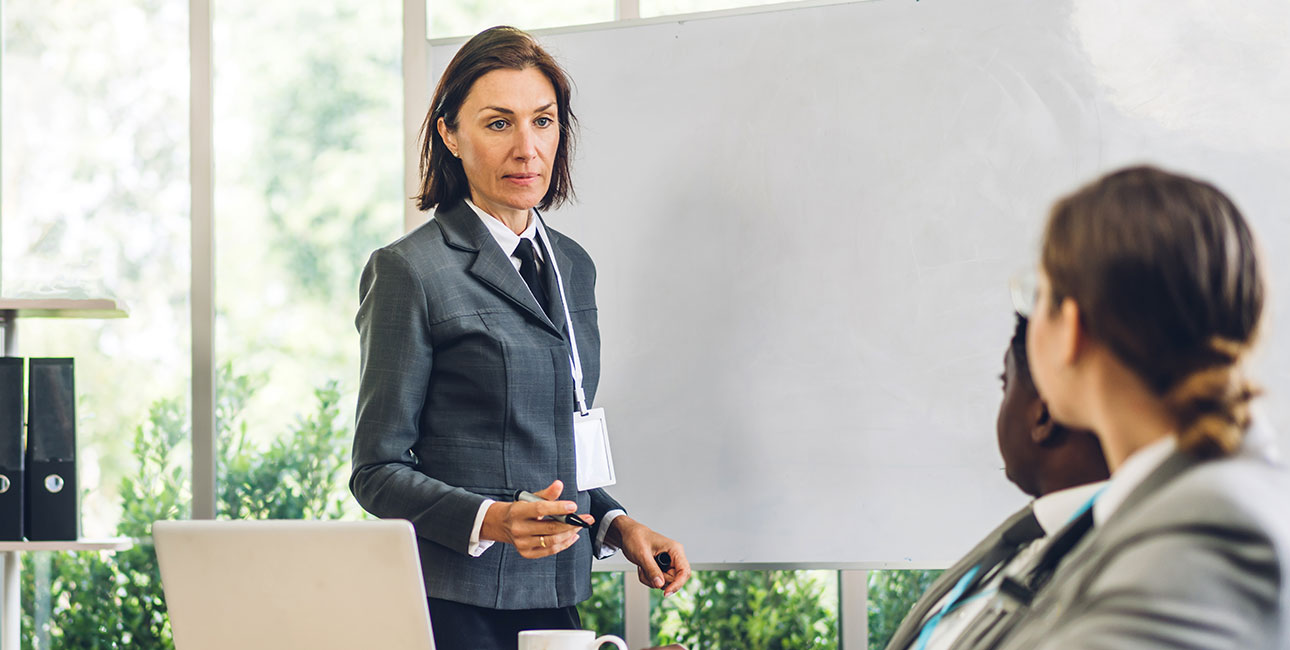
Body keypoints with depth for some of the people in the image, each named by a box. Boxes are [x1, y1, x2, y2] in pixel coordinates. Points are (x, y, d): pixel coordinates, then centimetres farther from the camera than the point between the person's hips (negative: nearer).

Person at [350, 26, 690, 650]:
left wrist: (616, 525, 4)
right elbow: (379, 471, -8)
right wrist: (492, 521, -22)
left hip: (555, 597, 6)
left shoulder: (573, 266, 13)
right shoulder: (409, 271, -7)